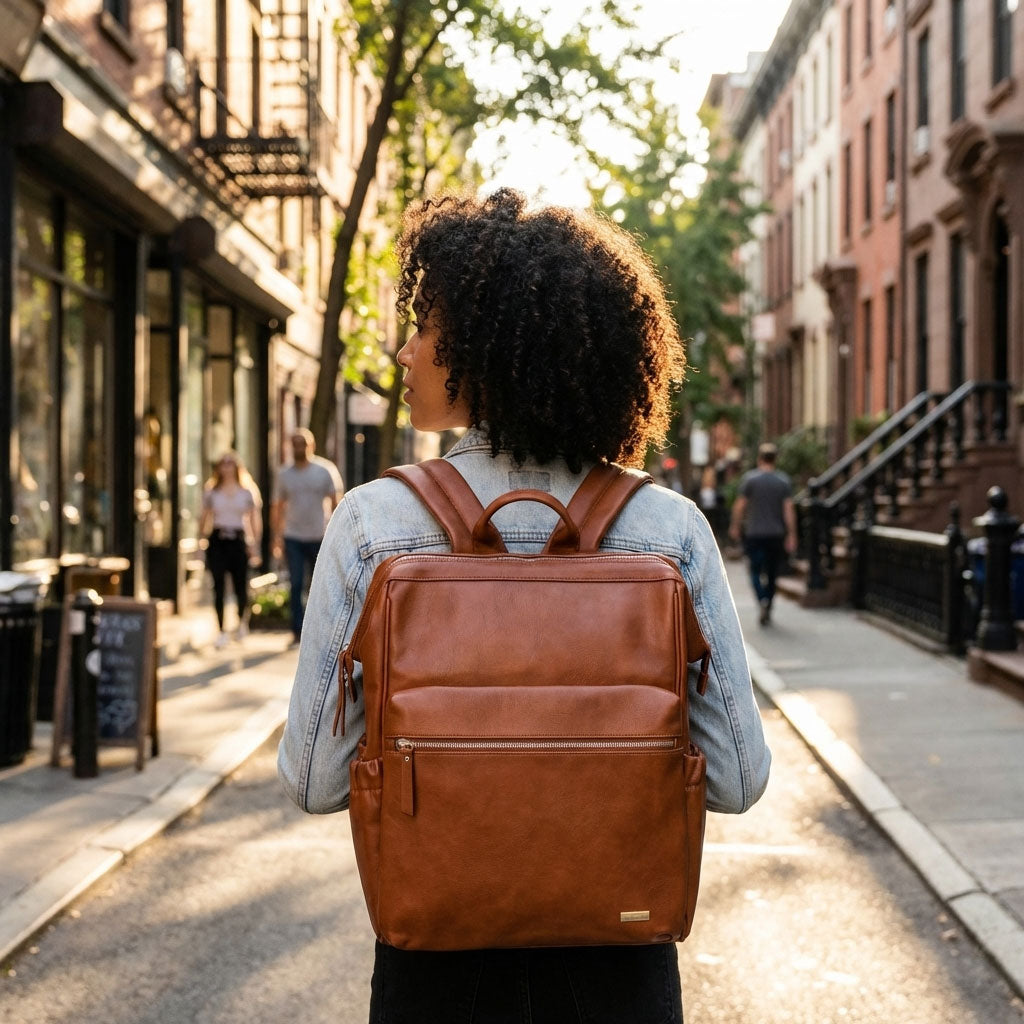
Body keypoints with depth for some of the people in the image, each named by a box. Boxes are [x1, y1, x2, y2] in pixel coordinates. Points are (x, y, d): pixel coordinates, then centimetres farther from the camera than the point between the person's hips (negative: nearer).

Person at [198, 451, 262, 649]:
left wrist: (255, 543, -1)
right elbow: (204, 517, 10)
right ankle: (221, 631, 2)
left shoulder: (247, 492, 7)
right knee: (218, 587, -4)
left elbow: (254, 519, 7)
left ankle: (242, 621, 29)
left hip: (238, 540, 0)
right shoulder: (211, 492, 8)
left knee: (240, 586, 0)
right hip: (217, 541, 0)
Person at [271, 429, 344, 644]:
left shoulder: (326, 471, -1)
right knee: (296, 585, -5)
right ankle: (297, 630, -3)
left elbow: (336, 503, 0)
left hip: (320, 537, -1)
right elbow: (279, 507, 12)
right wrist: (277, 537, 6)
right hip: (293, 538, 1)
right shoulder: (285, 474, 7)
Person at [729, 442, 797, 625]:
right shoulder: (784, 480, 1)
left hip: (754, 533, -2)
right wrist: (791, 535, -3)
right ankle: (767, 610, 18)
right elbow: (789, 509, -5)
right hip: (777, 533, 2)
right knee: (772, 572, 12)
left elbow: (739, 505, -5)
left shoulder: (749, 478, -4)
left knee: (756, 570, 2)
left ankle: (763, 600, -23)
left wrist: (735, 526, 8)